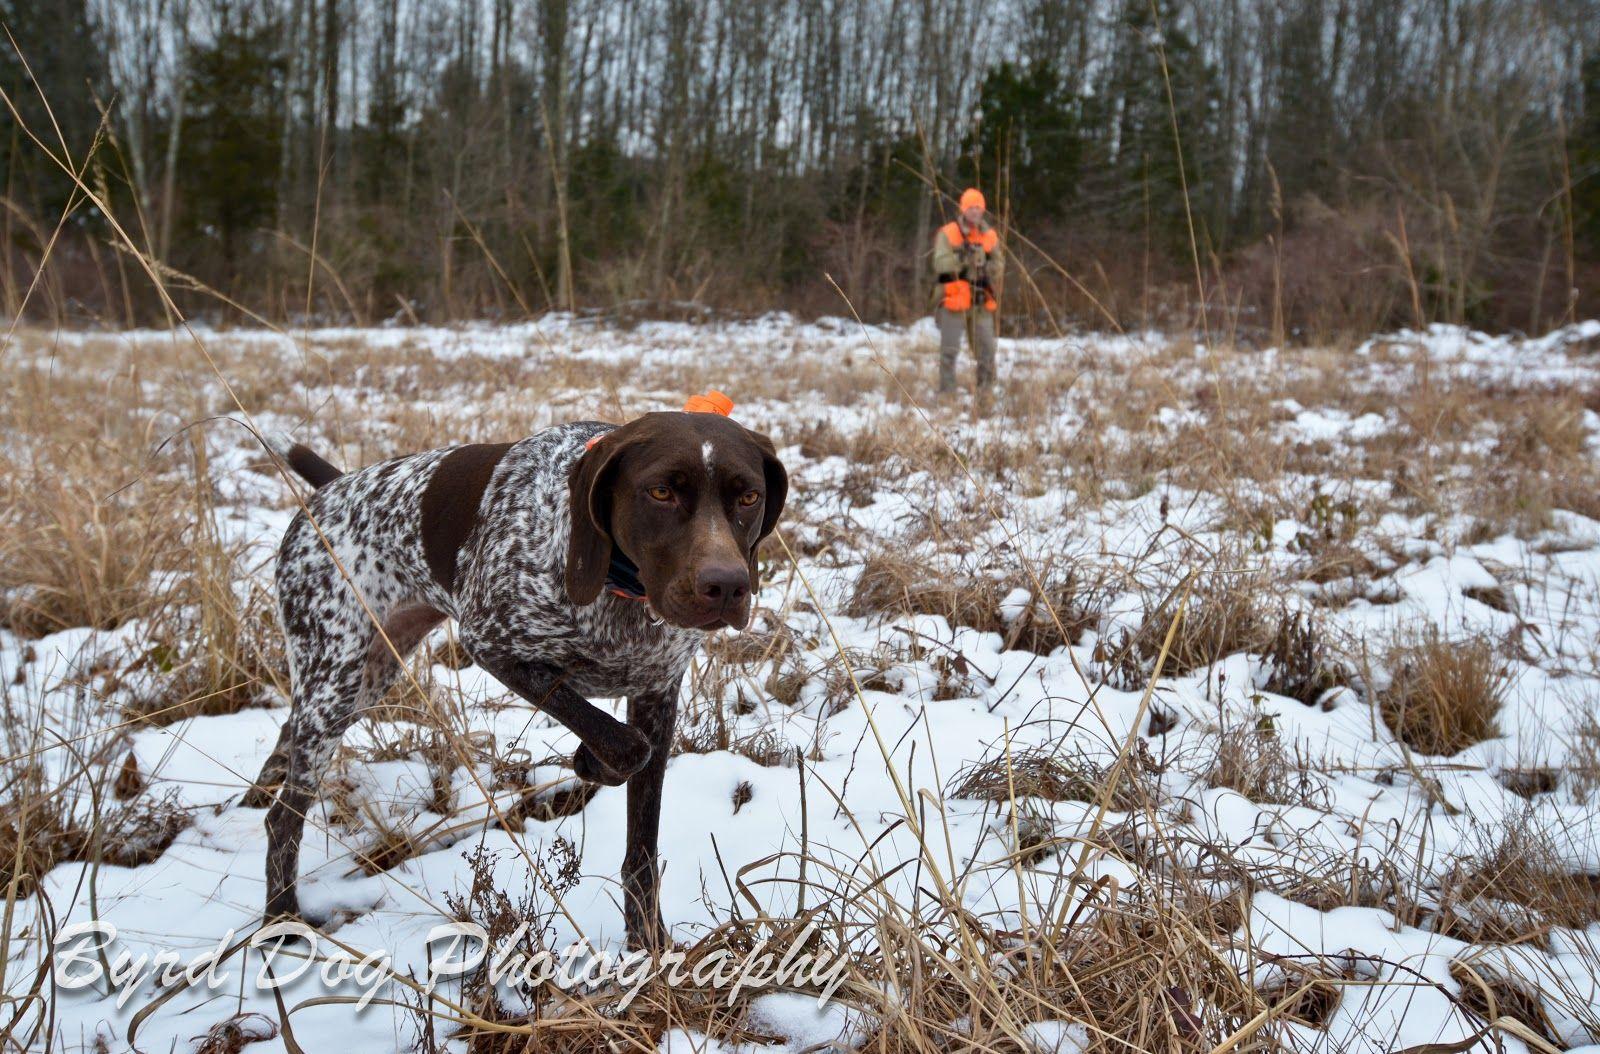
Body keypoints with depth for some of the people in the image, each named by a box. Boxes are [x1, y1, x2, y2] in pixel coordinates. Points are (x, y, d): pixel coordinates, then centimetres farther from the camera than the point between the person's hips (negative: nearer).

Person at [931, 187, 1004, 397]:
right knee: (949, 350, -4)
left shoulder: (990, 236, 10)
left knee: (986, 348, 5)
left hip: (982, 302, 4)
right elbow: (940, 264, -12)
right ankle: (946, 393, 1)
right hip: (955, 301, -4)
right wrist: (961, 257, -25)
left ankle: (986, 392, 16)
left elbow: (999, 267, 9)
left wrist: (990, 266, -13)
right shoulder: (947, 233, -2)